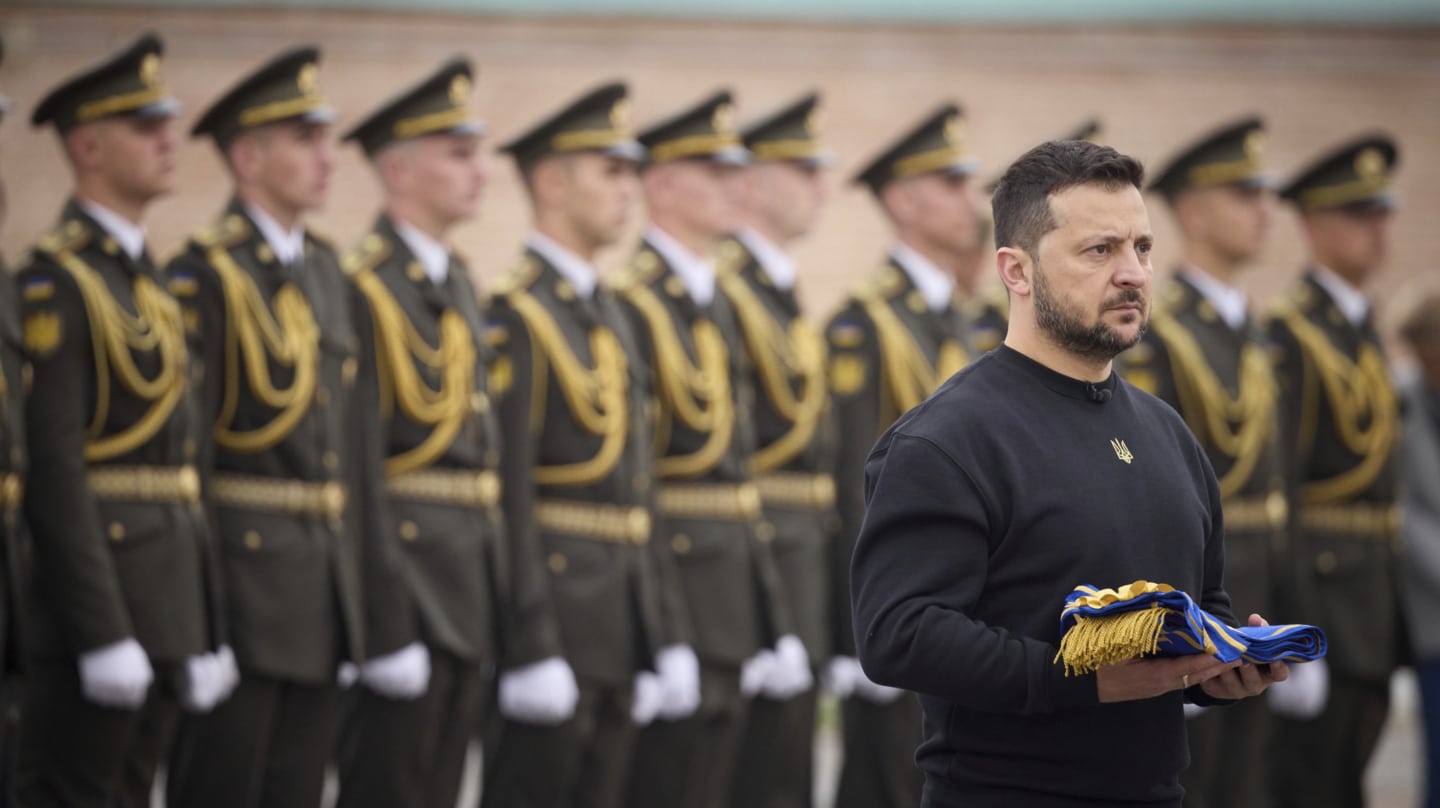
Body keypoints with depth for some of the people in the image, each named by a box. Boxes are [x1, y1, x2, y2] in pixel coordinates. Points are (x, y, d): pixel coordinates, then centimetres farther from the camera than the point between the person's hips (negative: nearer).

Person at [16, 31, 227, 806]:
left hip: (166, 596, 9)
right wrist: (102, 631, -21)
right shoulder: (57, 280, -11)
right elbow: (53, 468, -17)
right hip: (94, 578, -9)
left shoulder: (151, 282, 17)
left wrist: (203, 631, 18)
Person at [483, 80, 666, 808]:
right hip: (555, 603, -9)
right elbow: (508, 491, -16)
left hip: (620, 613, 9)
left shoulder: (609, 313, 17)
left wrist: (648, 647, 17)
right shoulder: (517, 316, -11)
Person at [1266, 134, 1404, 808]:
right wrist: (1292, 628, -21)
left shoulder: (1362, 327, 16)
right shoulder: (1290, 334, -13)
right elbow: (1280, 479, -18)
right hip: (1320, 584, -9)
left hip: (1371, 594, 9)